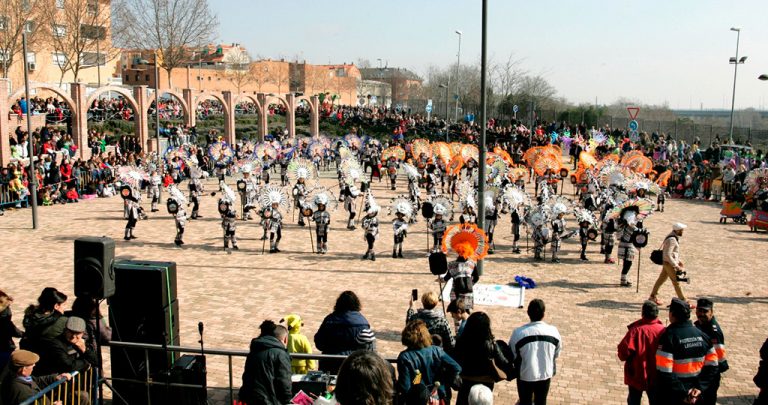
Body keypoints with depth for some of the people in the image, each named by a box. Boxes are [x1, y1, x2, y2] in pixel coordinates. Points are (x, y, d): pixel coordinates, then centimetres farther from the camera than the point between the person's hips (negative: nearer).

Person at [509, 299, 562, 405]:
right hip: (545, 374, 2)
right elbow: (557, 353, 2)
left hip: (525, 375, -2)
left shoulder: (519, 333, -22)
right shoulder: (553, 331, -15)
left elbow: (512, 355, -8)